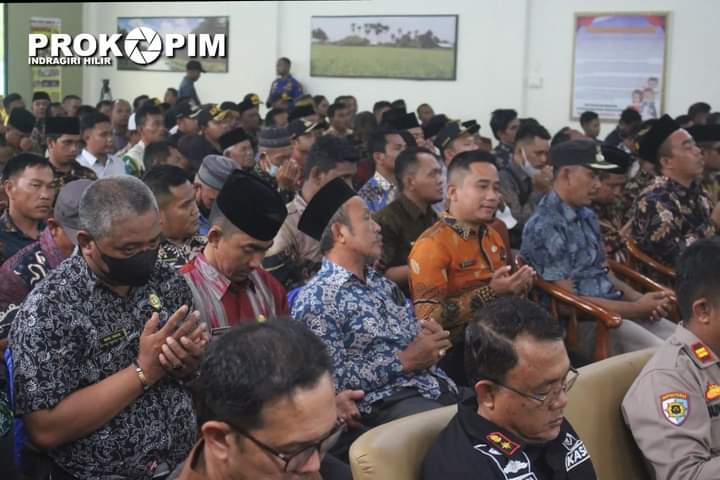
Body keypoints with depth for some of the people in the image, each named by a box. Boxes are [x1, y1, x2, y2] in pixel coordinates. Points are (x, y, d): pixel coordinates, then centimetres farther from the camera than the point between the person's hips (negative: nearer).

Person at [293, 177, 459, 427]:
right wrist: (404, 361, -12)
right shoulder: (316, 301, -7)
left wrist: (431, 338, 2)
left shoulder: (382, 284, 18)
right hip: (386, 404, -8)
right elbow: (331, 379, -15)